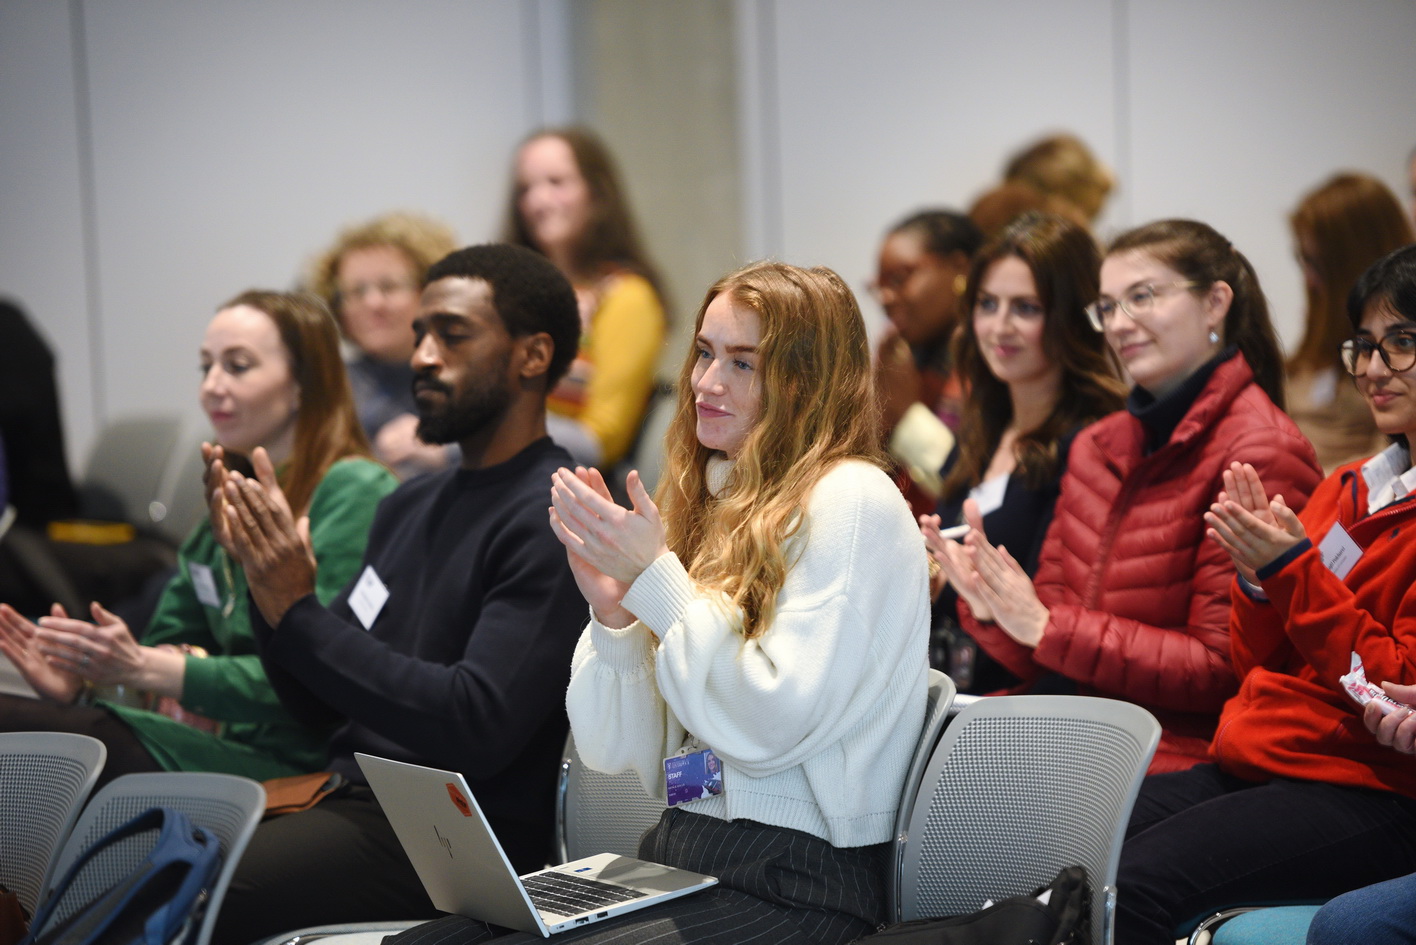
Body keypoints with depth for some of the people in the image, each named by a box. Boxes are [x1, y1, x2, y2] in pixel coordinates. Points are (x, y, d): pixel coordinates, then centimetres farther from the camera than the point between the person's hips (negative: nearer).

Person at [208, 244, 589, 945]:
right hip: (350, 793, 8)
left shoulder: (554, 523, -11)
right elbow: (317, 703, 19)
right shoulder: (409, 506, 17)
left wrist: (297, 613, -19)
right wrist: (262, 574, 1)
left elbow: (479, 727, -20)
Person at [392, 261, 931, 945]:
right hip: (673, 859, 7)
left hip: (794, 890, -7)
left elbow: (772, 726, -16)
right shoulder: (712, 504, 14)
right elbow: (615, 750, 12)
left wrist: (655, 578, -13)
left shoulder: (852, 502, -7)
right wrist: (612, 612, -5)